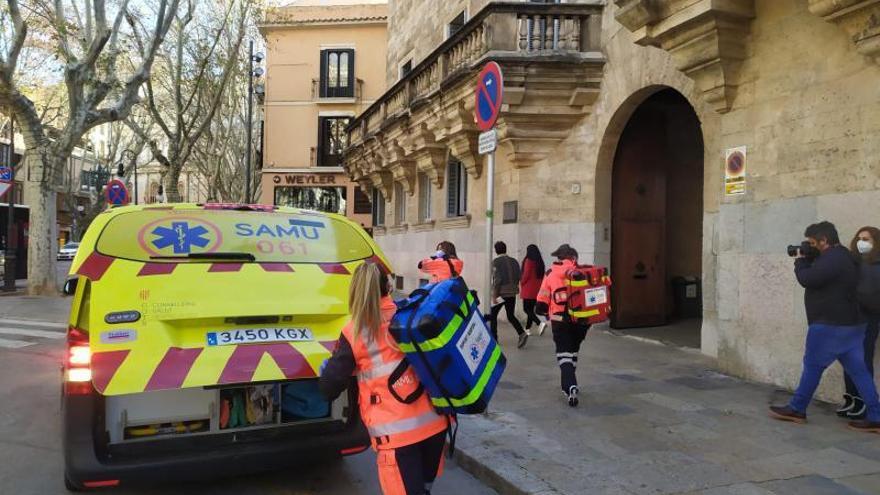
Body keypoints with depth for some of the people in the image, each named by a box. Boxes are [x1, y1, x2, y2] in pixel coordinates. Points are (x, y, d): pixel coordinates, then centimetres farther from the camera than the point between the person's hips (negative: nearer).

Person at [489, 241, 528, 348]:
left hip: (501, 292, -5)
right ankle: (522, 333, -9)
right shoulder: (514, 261, 8)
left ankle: (493, 338, 11)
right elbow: (518, 277, 8)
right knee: (511, 316, 12)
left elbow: (497, 279, -15)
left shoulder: (496, 262, -9)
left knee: (493, 315, 11)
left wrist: (494, 295, -12)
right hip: (512, 293, 5)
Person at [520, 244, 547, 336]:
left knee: (527, 309, -3)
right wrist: (539, 284, 16)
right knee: (531, 309, 13)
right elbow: (542, 275, 11)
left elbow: (526, 274, -16)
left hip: (528, 289, -7)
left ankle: (540, 323, -20)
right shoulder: (540, 262, 9)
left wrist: (521, 283, 0)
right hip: (537, 289, 7)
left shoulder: (529, 261, -13)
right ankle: (527, 328, 19)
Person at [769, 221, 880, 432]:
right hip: (851, 325, 10)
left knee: (812, 366, 1)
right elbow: (817, 277, 20)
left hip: (829, 326, -10)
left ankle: (797, 410, 11)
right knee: (858, 370, 7)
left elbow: (807, 279, -20)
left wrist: (800, 261, -2)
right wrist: (808, 259, 8)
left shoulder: (832, 259, -18)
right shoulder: (843, 257, 16)